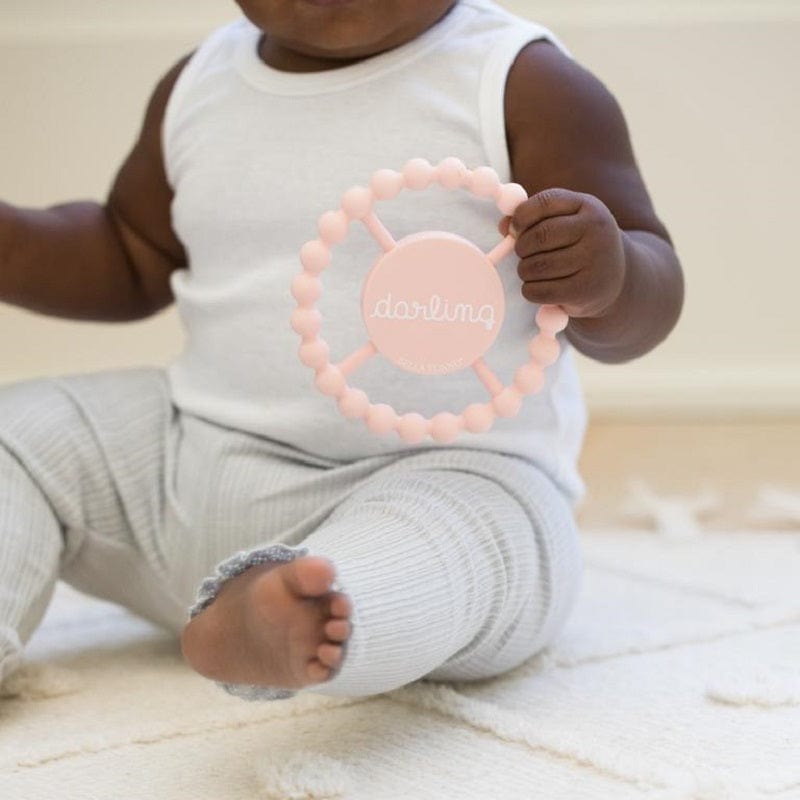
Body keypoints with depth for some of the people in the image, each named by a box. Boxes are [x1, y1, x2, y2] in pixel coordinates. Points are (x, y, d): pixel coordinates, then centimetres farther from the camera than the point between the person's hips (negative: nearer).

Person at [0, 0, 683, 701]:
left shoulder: (527, 87, -7)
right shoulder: (198, 88, 8)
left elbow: (650, 299, -8)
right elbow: (132, 258, 23)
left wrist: (608, 277, -32)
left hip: (455, 474, -6)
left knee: (449, 533, -37)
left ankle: (266, 623, -64)